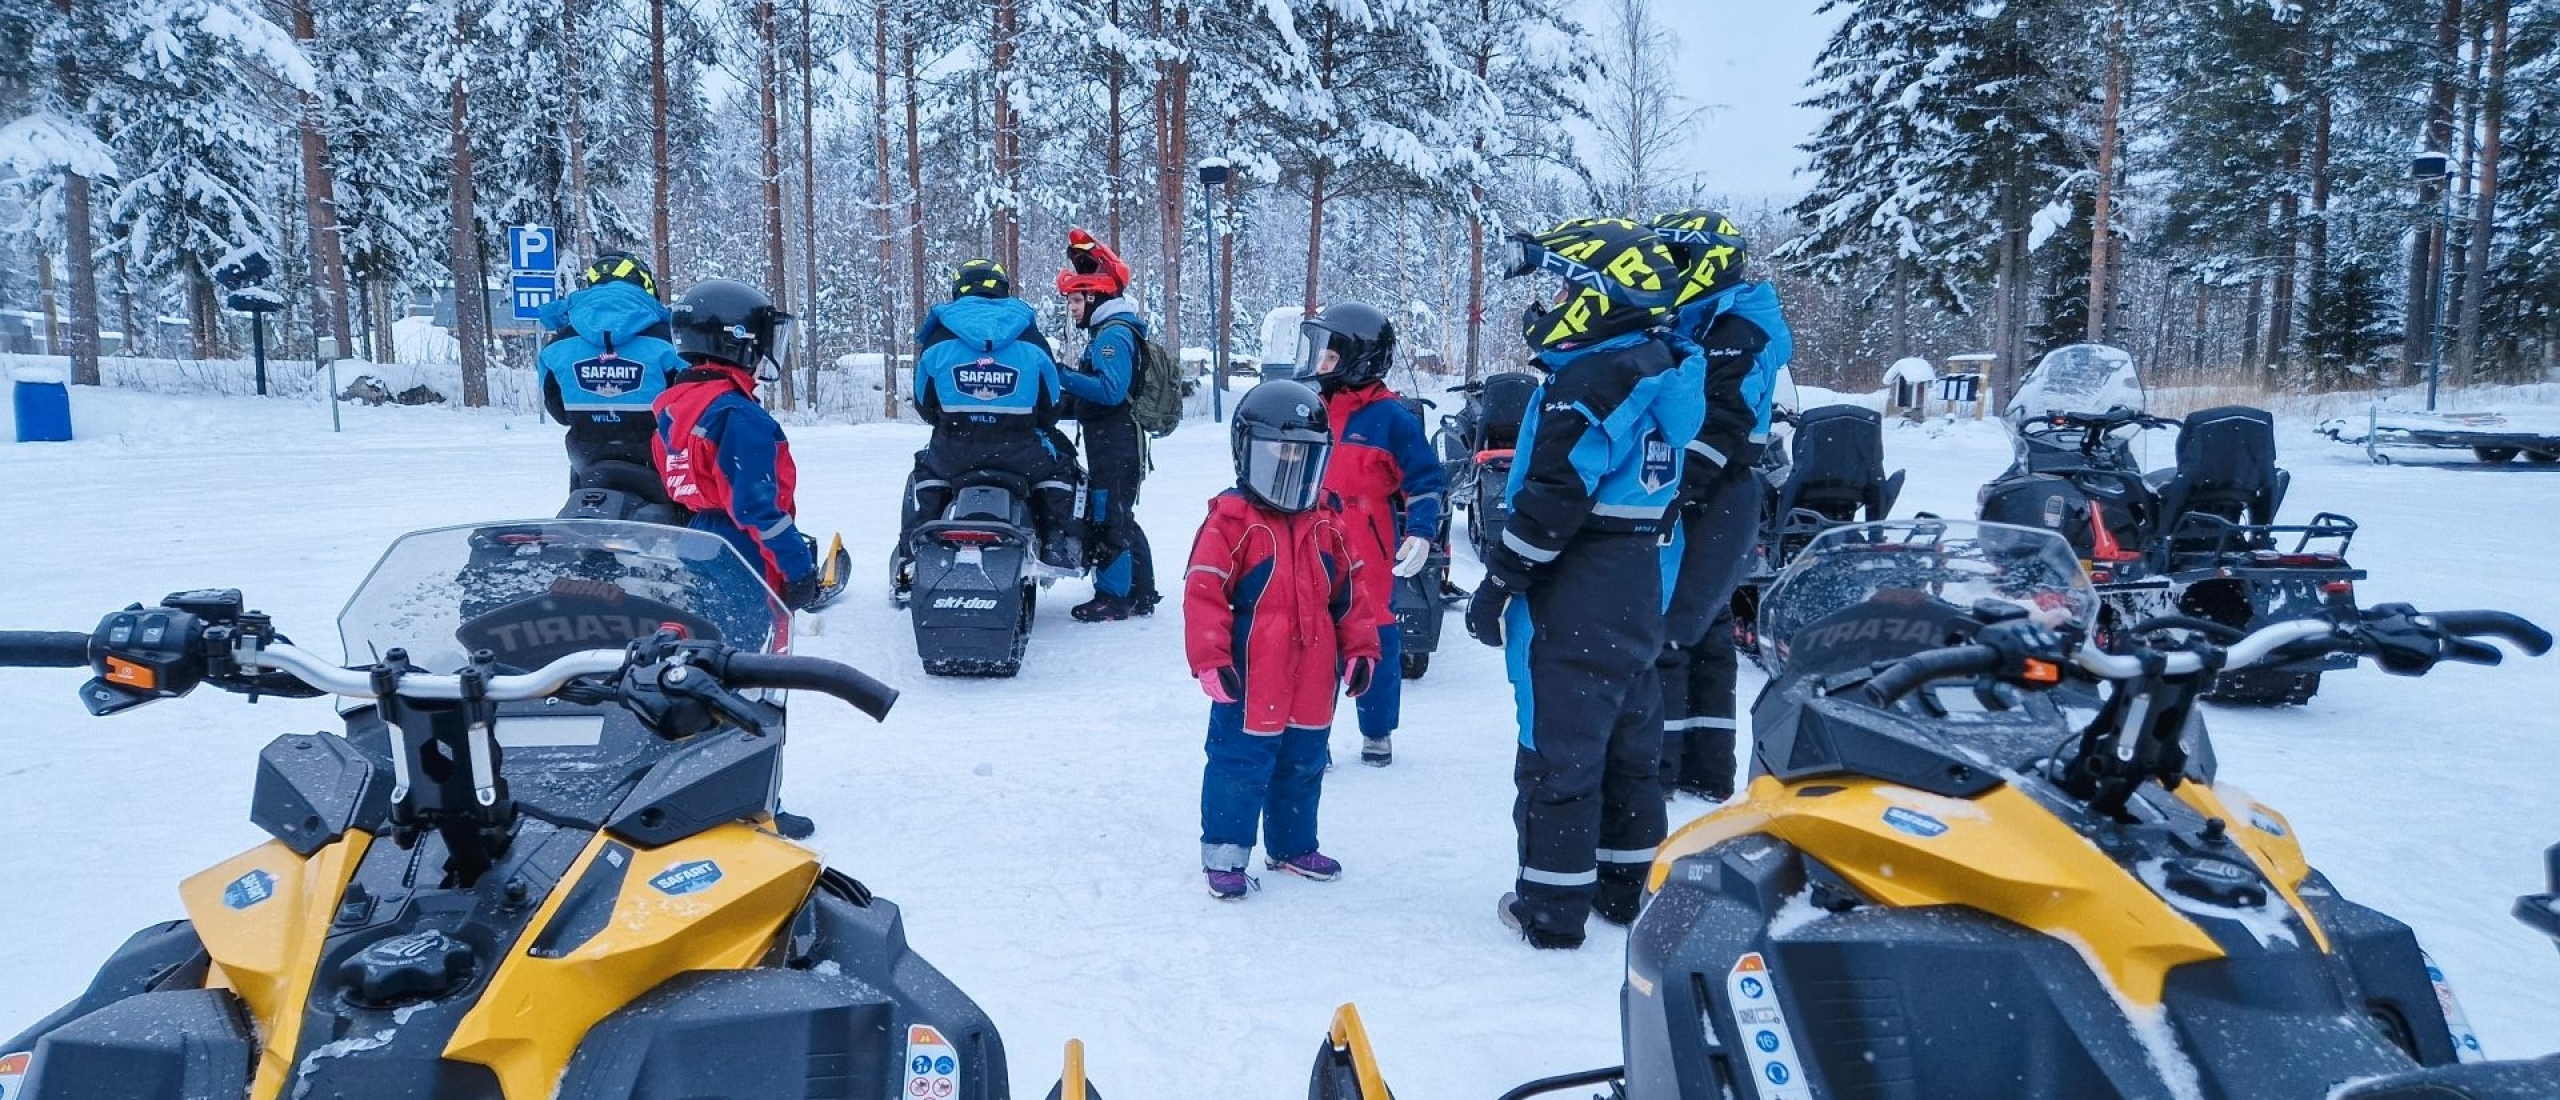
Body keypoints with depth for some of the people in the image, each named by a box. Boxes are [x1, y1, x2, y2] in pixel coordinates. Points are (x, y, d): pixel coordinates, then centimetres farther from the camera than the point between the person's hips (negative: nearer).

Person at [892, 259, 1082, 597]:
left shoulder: (938, 337, 6)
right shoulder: (1030, 336, 5)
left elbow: (924, 404, 11)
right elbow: (1050, 403, 9)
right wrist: (1037, 426, 30)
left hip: (954, 452, 1)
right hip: (1020, 451, -1)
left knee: (925, 472, 31)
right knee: (1059, 469, 27)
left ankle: (910, 554, 24)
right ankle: (1060, 542, 12)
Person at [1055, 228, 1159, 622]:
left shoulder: (1113, 334, -14)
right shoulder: (1108, 331, 17)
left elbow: (1110, 390, -26)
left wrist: (1063, 377, -22)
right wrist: (1064, 403, 11)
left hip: (1115, 445, -10)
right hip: (1115, 443, 10)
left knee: (1107, 519, -5)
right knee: (1120, 518, 14)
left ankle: (1113, 596, 2)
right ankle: (1141, 594, 21)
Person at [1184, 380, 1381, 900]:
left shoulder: (1327, 521, 8)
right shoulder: (1231, 520, -11)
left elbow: (1350, 590, 13)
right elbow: (1203, 592, -14)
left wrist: (1360, 647, 8)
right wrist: (1211, 658, -19)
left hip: (1313, 679, 6)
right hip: (1250, 678, -6)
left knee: (1303, 766, 18)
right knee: (1241, 765, 1)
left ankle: (1293, 846, 35)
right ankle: (1223, 855, 14)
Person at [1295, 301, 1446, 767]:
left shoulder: (1390, 416, -9)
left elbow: (1426, 481, -7)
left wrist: (1420, 534, -19)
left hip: (1370, 559, -5)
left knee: (1375, 644, 7)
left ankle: (1377, 733, 23)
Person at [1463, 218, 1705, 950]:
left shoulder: (1589, 381, -17)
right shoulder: (1662, 369, 12)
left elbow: (1554, 497, -22)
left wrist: (1497, 584, -15)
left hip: (1575, 594, -10)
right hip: (1640, 586, 10)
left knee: (1559, 747, -2)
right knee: (1629, 743, 16)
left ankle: (1553, 907, 5)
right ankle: (1626, 886, 27)